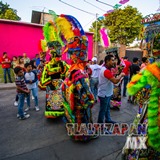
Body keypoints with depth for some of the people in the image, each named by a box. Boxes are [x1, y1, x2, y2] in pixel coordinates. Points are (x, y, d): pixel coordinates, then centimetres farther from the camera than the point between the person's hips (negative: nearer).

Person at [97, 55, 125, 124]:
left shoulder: (106, 69, 7)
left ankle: (108, 120, 40)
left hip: (107, 93, 10)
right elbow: (115, 81, -30)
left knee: (107, 108, 23)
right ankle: (100, 122, 24)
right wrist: (121, 75, -14)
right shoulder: (106, 71, -27)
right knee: (103, 110, 7)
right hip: (104, 94, -10)